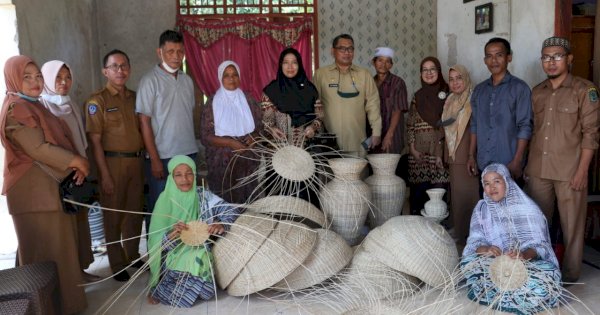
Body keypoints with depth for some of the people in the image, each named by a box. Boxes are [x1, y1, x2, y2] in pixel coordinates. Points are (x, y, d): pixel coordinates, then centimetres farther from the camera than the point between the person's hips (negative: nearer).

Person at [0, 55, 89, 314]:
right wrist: (76, 161, -11)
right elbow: (37, 148, -20)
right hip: (33, 189, -9)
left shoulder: (34, 106, 17)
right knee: (43, 248, -1)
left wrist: (77, 165, -3)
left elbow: (58, 140, 13)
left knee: (55, 243, 15)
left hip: (51, 185, 9)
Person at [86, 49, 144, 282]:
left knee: (135, 212, 13)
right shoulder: (97, 101, -6)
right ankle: (117, 264, 18)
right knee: (113, 214, 5)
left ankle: (133, 256, 30)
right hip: (112, 162, -5)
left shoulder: (134, 97, 10)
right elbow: (95, 140, -10)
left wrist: (143, 159, 8)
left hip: (136, 161, 5)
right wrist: (105, 175, -14)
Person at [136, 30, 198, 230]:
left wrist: (191, 148, 11)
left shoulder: (187, 80, 9)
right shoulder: (150, 80, -7)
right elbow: (144, 121, -9)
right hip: (162, 156, -5)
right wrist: (155, 160, -13)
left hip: (188, 154, 5)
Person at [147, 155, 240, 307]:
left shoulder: (203, 195, -2)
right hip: (174, 257, -2)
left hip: (200, 254, 3)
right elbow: (157, 243, -9)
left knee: (205, 292, -21)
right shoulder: (166, 201, -6)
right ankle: (158, 289, 7)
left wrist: (221, 225, -28)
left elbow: (232, 211, -7)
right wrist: (172, 235, -31)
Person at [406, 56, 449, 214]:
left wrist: (442, 152, -8)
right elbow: (410, 124, 12)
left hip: (438, 150, -2)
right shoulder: (418, 96, 12)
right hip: (419, 151, 2)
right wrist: (412, 148, 2)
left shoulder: (446, 93, 3)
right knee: (418, 190, 1)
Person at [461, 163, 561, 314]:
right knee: (469, 262, -30)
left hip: (527, 261, -1)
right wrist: (486, 249, -28)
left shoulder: (527, 207, -2)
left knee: (542, 286, -35)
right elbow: (474, 242, -4)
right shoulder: (481, 208, 5)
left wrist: (524, 254, -31)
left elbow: (540, 245, -9)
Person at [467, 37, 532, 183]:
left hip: (508, 165, -4)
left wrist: (517, 162, -15)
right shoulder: (479, 90, 11)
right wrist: (471, 156, 7)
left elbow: (525, 127, -9)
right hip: (483, 164, 5)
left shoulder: (519, 88, -5)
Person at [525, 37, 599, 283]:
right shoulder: (537, 92, 12)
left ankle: (570, 275, 17)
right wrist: (527, 163, 11)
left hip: (570, 171, -4)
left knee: (572, 225, 3)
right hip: (538, 170, 5)